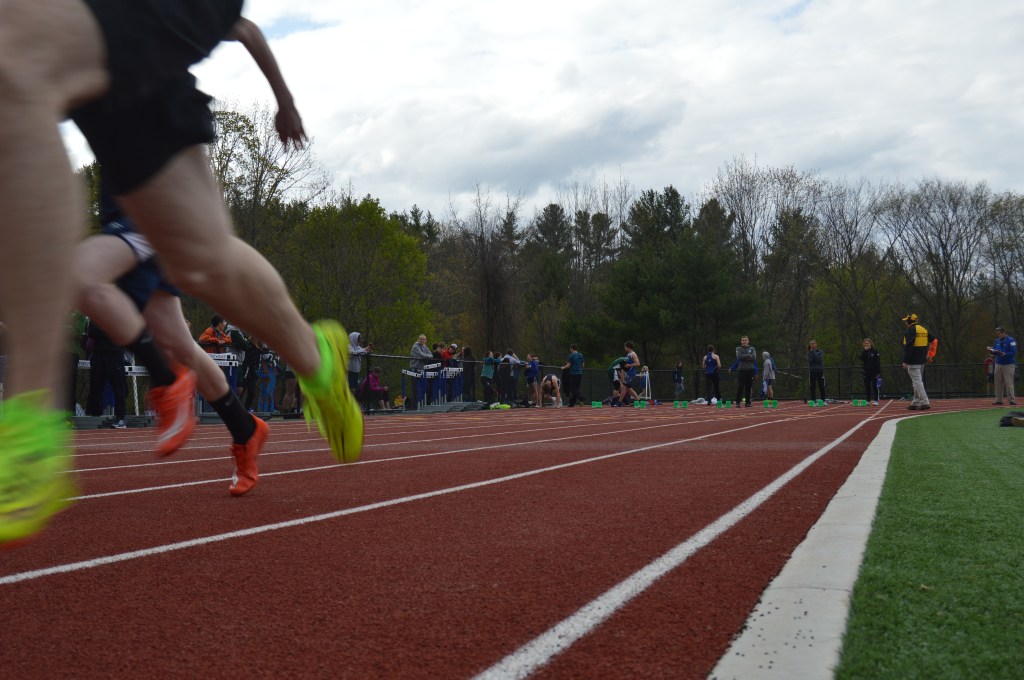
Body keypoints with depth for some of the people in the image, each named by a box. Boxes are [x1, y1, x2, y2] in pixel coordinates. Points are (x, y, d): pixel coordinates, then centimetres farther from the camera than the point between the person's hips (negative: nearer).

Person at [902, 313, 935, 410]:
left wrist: (905, 361, -18)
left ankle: (925, 402, -15)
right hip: (922, 360, 9)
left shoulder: (911, 330, -11)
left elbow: (909, 346, -19)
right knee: (918, 381, 15)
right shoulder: (924, 329, 15)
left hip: (913, 360, -9)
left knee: (917, 381, -9)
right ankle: (915, 403, 19)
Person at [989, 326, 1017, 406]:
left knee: (1009, 383, -9)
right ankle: (998, 400, 12)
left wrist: (1004, 354, -29)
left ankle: (1012, 400, -6)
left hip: (1008, 365, -6)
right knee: (998, 383, 7)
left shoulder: (1011, 341, -9)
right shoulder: (997, 341, 12)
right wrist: (992, 351, -6)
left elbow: (1013, 353, -16)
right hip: (998, 364, 6)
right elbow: (994, 351, 16)